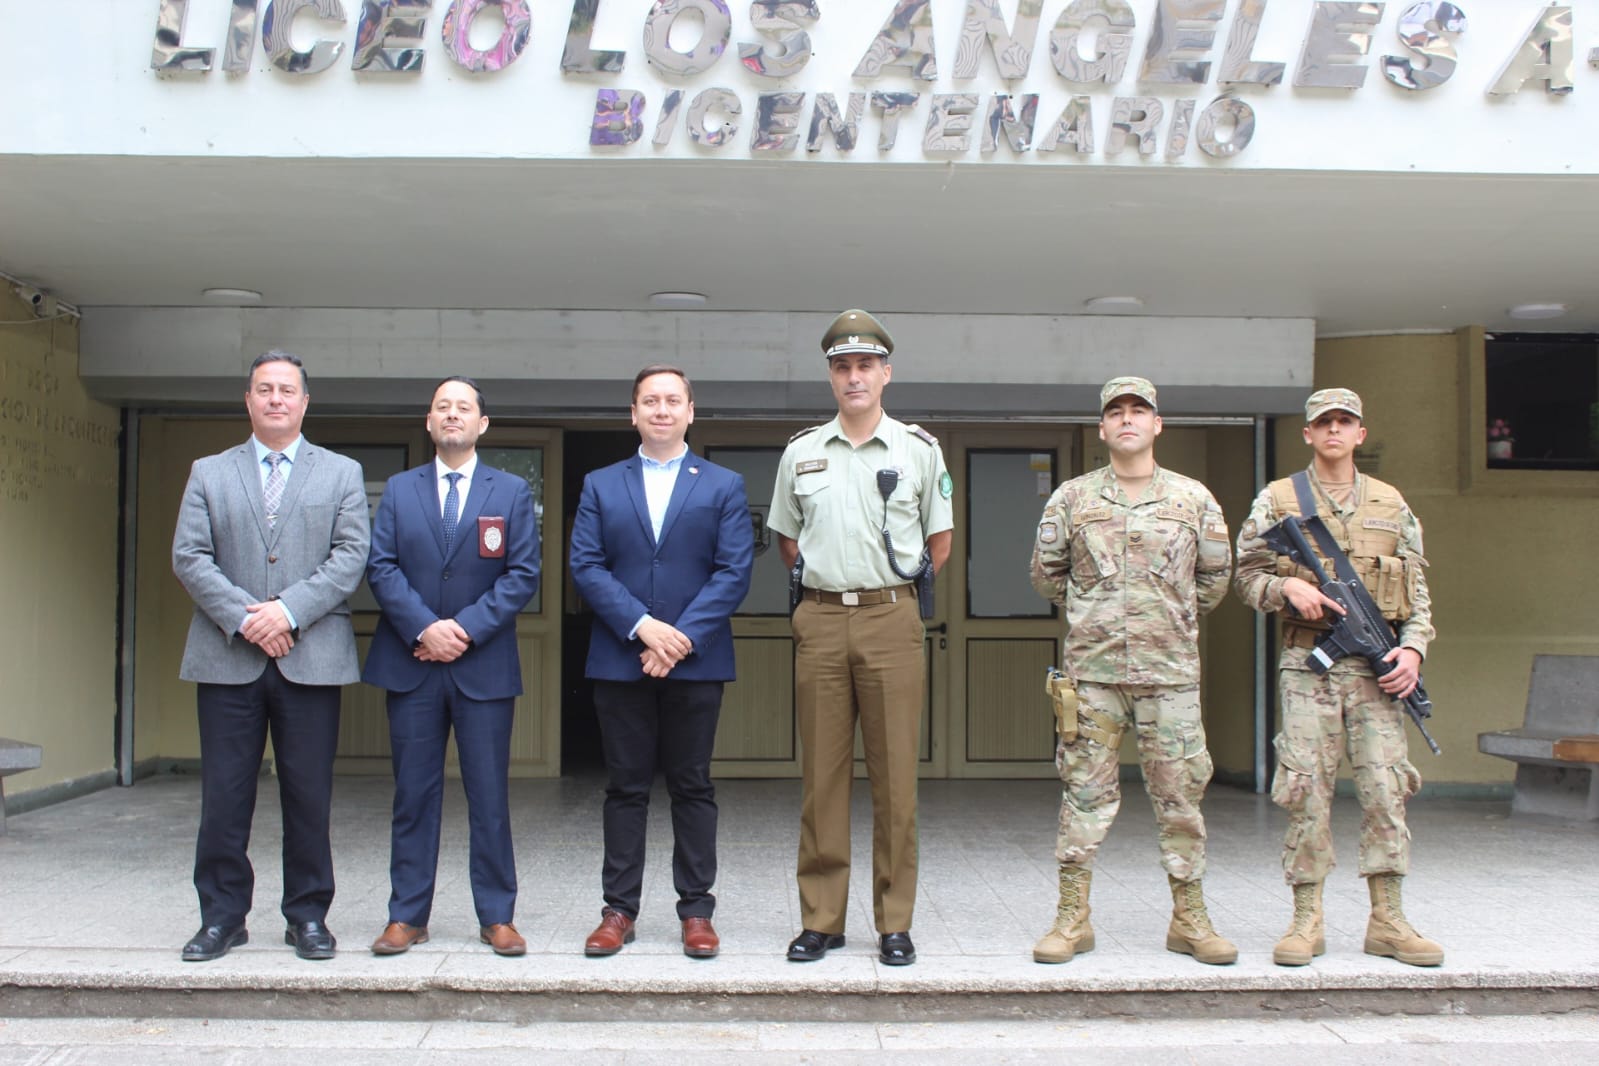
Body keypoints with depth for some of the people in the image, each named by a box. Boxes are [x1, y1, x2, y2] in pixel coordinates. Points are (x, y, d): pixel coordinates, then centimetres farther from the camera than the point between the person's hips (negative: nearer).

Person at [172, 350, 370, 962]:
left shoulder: (342, 474, 10)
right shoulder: (209, 474, 12)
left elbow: (350, 557, -1)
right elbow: (189, 557, 2)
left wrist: (289, 610, -13)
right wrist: (244, 618, -11)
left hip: (311, 658, -1)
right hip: (228, 658, 1)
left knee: (309, 796, 4)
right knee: (223, 796, 4)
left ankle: (308, 916, 15)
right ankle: (222, 916, 17)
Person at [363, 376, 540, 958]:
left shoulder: (512, 491, 7)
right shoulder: (399, 489, 11)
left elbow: (523, 573, -1)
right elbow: (381, 567, 2)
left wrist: (467, 628, -11)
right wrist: (425, 628, -12)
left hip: (484, 665, -1)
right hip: (411, 664, 1)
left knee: (489, 795, 2)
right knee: (413, 794, 6)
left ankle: (497, 916, 11)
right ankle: (407, 916, 15)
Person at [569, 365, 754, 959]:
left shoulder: (724, 486, 7)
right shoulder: (600, 486, 11)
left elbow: (734, 572, -2)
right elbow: (585, 566, 0)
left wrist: (682, 638, -13)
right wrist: (641, 625, -13)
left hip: (696, 661, -1)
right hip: (620, 660, 1)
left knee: (692, 787, 5)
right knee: (626, 788, 6)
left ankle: (696, 911, 12)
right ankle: (619, 910, 14)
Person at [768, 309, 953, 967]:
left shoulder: (919, 449, 5)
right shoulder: (801, 452, 10)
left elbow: (940, 542, 13)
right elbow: (785, 537, 20)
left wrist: (899, 589, 7)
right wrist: (821, 577, 10)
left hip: (892, 620, -1)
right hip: (821, 621, 2)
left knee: (895, 777, 1)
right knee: (821, 775, 4)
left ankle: (895, 924, 11)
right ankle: (821, 920, 13)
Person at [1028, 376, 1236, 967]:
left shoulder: (1193, 498, 6)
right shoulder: (1071, 498, 4)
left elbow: (1215, 575, 18)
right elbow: (1046, 572, 15)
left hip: (1171, 673, 1)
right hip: (1092, 670, 0)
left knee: (1180, 795, 5)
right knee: (1085, 794, 2)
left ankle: (1190, 919, 18)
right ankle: (1072, 918, 11)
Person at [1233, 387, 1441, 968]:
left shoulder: (1391, 505, 12)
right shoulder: (1276, 500, 6)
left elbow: (1418, 590, 13)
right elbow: (1246, 576, 6)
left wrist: (1413, 647, -1)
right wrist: (1288, 587, -14)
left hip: (1376, 668, 2)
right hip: (1307, 665, -2)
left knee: (1385, 791, 1)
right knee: (1307, 794, -2)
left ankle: (1387, 921, 12)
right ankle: (1307, 921, 7)